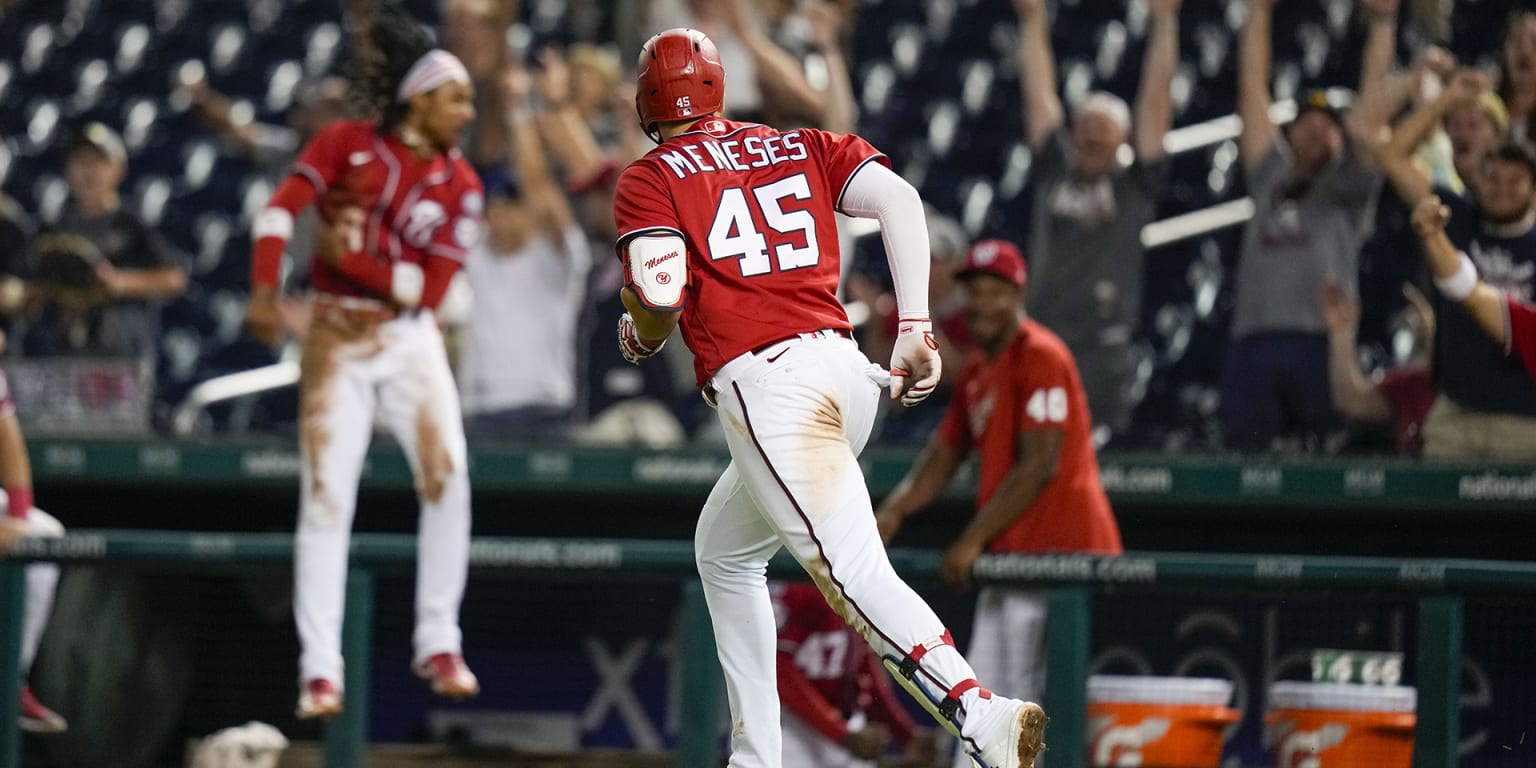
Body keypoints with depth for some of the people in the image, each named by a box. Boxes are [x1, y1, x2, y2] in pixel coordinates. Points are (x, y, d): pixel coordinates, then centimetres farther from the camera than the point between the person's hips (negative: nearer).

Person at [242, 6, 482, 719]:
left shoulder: (460, 185, 2)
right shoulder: (346, 145, -4)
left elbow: (427, 287, -6)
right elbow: (280, 210, -14)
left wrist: (351, 257, -15)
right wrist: (264, 292, -26)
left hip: (411, 343, 2)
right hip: (337, 341, -2)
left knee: (447, 475, -15)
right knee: (326, 496, -7)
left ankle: (438, 643, -4)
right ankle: (320, 667, -4)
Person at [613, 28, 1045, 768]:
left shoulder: (649, 180, 6)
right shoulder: (800, 146, 21)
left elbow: (660, 294, -9)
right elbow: (899, 199, 5)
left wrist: (639, 337, 15)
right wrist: (915, 331, 2)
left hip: (765, 382, -7)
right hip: (846, 366, 7)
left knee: (854, 574, -20)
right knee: (722, 551, 26)